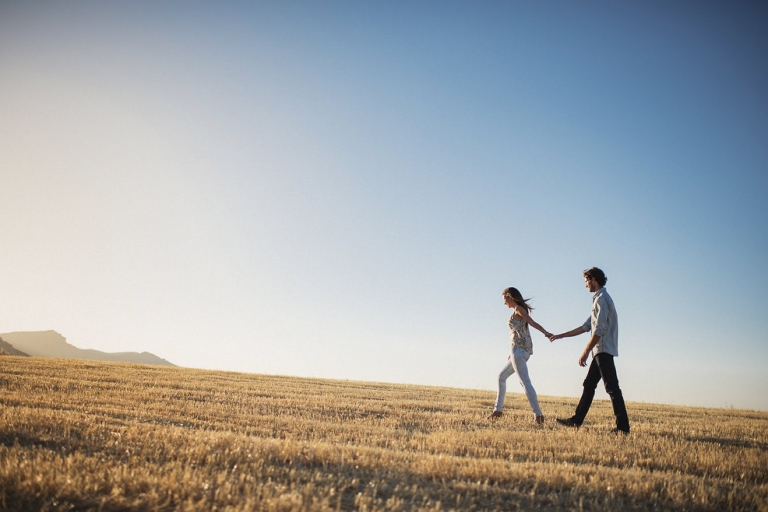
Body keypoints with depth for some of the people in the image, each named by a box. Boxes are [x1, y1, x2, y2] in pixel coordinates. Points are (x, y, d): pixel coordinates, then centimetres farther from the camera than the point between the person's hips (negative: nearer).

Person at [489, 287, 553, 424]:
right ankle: (498, 409, 22)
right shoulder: (521, 310, 20)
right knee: (502, 377, 18)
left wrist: (545, 332, -37)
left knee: (525, 382, -14)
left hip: (519, 349, -10)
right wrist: (513, 352, 21)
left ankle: (538, 415, -19)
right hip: (524, 351, 10)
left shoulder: (518, 309, -6)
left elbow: (533, 323, -22)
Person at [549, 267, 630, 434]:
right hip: (601, 351, 11)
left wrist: (585, 352, -19)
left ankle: (623, 426, -8)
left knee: (612, 387, -10)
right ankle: (576, 420, 18)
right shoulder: (599, 299, 20)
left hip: (604, 350, -11)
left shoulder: (601, 299, -12)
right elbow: (586, 326, 25)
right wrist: (560, 336, 26)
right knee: (589, 384, 12)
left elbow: (599, 330, -20)